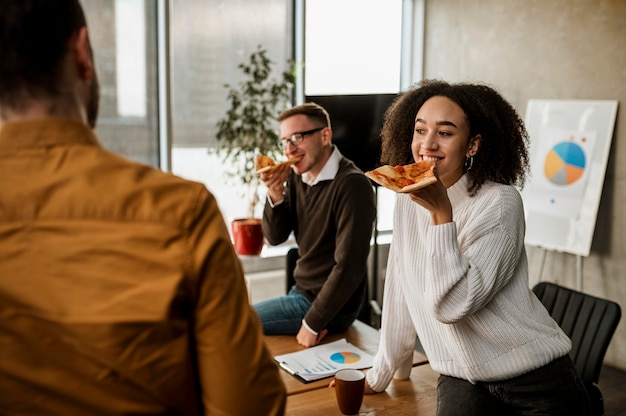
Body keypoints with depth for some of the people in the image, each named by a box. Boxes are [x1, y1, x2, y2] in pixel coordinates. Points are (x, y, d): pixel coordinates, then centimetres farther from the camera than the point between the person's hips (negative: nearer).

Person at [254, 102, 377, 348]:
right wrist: (275, 196, -14)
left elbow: (349, 267, -24)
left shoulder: (351, 185, -23)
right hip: (302, 291, 8)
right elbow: (275, 237, 5)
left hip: (333, 305, -8)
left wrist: (313, 323, -20)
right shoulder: (297, 177, 2)